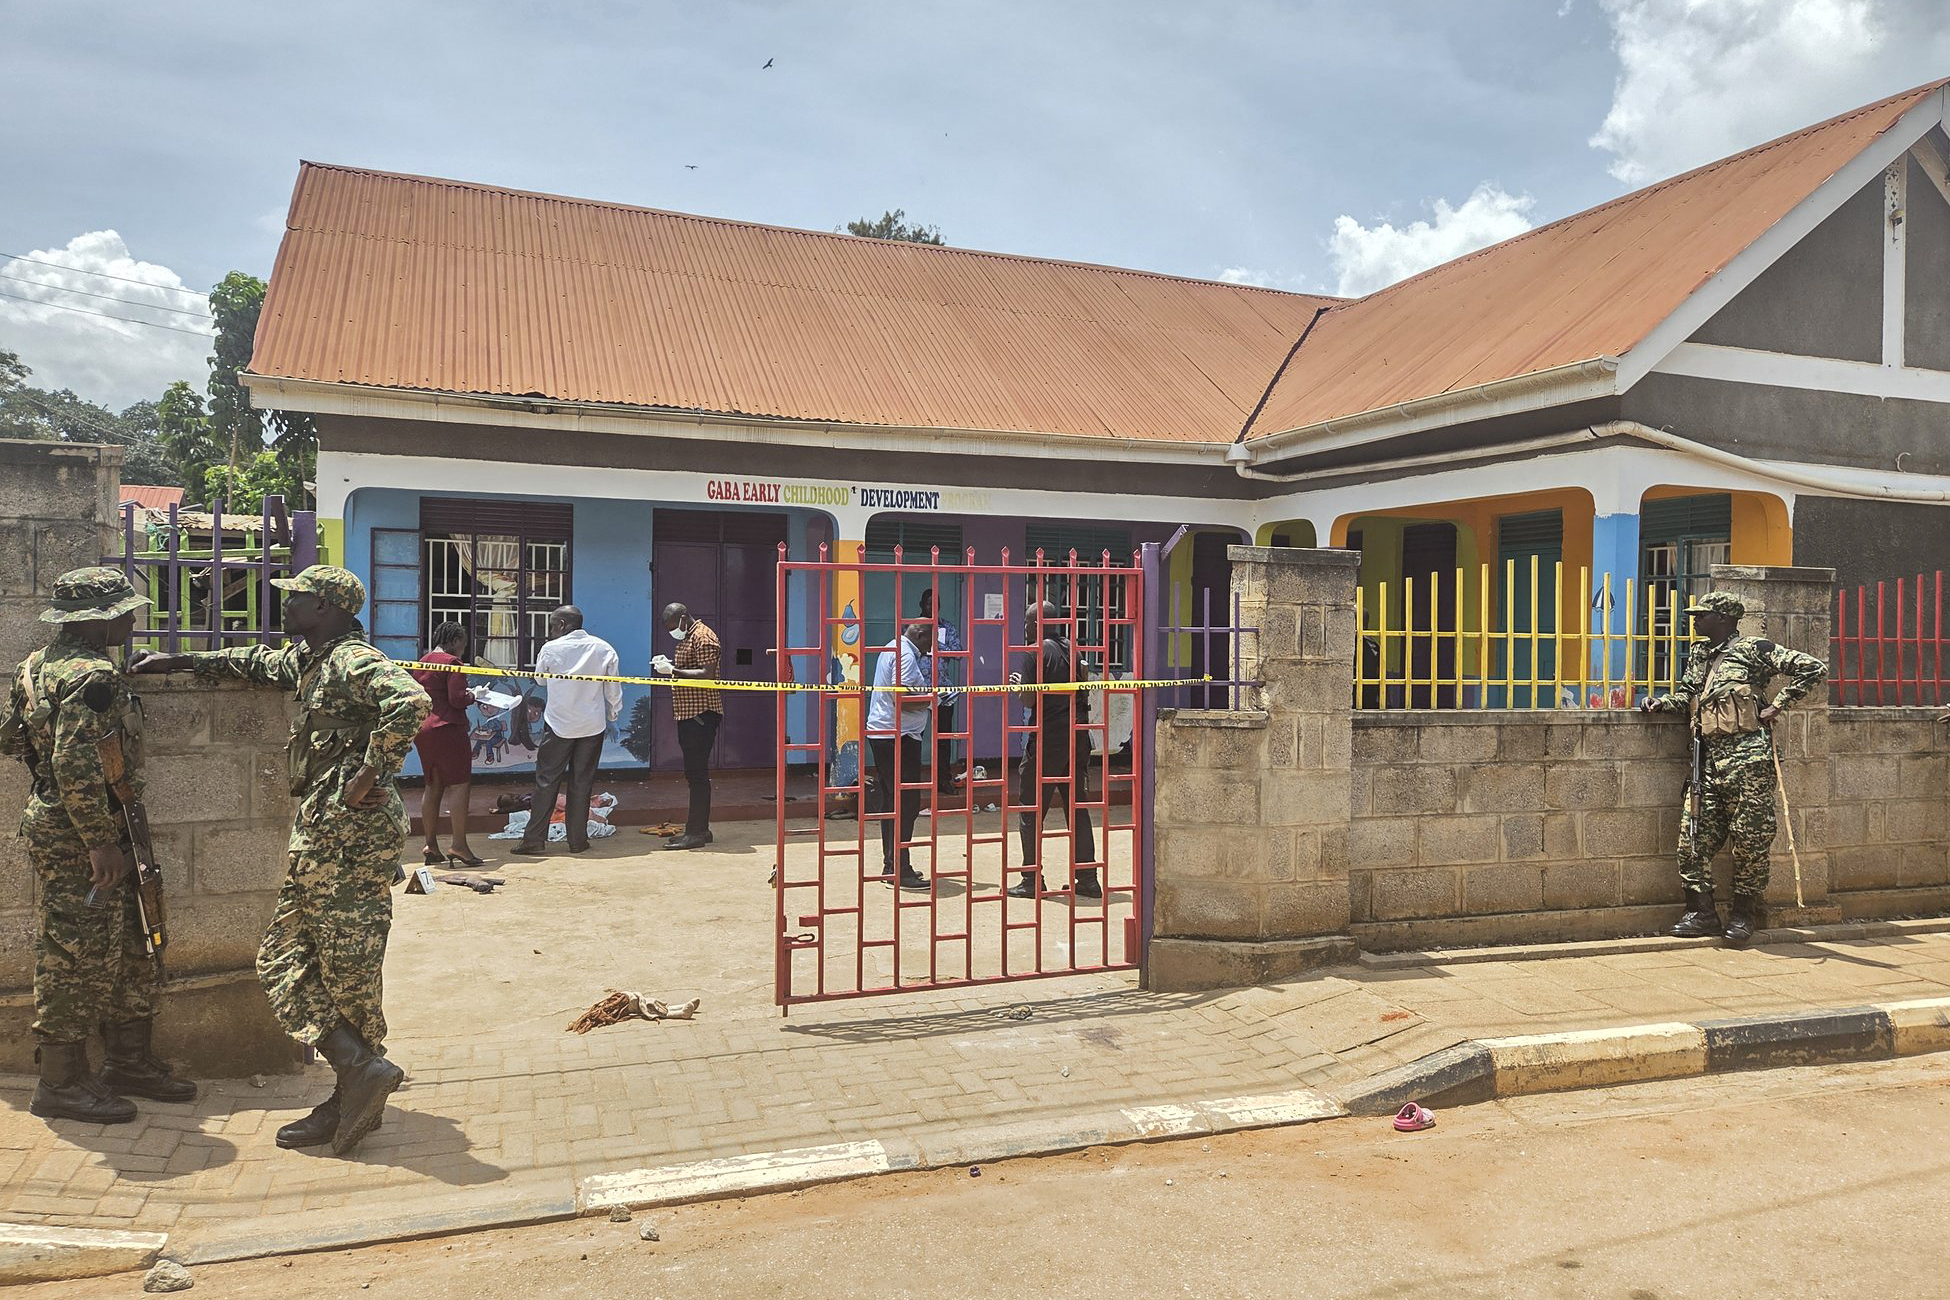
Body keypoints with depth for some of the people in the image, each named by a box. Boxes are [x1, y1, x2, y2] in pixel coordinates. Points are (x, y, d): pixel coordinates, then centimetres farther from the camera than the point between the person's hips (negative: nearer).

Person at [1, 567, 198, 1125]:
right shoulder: (92, 676, -21)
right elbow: (76, 768, -27)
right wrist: (101, 843, -23)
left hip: (52, 823, 10)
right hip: (79, 841, -10)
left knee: (129, 950, 16)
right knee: (77, 955, 0)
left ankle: (130, 1061, 25)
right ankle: (61, 1083, 12)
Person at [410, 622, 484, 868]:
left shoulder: (421, 662, 16)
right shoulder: (452, 662, -9)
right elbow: (457, 699, -17)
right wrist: (472, 695, 2)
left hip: (423, 731, 9)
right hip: (447, 729, -9)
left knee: (433, 787, 12)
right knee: (460, 786, -7)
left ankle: (431, 847, 13)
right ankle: (460, 846, -13)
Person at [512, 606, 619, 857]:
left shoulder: (551, 649, -8)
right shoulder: (604, 649, -2)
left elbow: (539, 679, 9)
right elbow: (613, 690, 3)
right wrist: (613, 715, 16)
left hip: (559, 725, -2)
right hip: (593, 725, 2)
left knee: (547, 780, 5)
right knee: (582, 783, 9)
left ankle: (535, 839, 5)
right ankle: (577, 840, 12)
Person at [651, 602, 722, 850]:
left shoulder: (703, 638, -12)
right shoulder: (687, 638, 20)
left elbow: (708, 675, -21)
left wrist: (673, 670, -22)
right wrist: (669, 665, 9)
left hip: (701, 713, -11)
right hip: (688, 713, 11)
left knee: (697, 773, -9)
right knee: (695, 773, 12)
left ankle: (696, 832, -6)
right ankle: (698, 828, 18)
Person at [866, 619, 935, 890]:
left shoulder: (893, 649, 17)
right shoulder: (905, 655, -14)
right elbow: (901, 699, -24)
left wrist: (924, 696, 14)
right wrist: (930, 701, -9)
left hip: (881, 733, 11)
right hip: (898, 736, -11)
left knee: (891, 801, 14)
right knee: (907, 803, -8)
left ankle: (891, 865, 21)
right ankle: (899, 869, -7)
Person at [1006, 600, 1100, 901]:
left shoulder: (1035, 651, -8)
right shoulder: (1073, 649, 10)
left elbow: (1029, 698, -13)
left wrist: (1017, 683, 8)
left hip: (1046, 739, -6)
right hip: (1077, 737, 6)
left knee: (1031, 810, 3)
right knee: (1077, 808, 10)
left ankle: (1032, 879, 3)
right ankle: (1087, 879, 10)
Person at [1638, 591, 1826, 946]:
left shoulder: (1754, 649, -2)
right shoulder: (1698, 655, 19)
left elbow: (1813, 669, -4)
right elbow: (1686, 693, 27)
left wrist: (1777, 706, -6)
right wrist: (1663, 702, 7)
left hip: (1747, 756, -7)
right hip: (1708, 759, 7)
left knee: (1749, 836, 0)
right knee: (1694, 836, 2)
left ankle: (1743, 914, 12)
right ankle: (1702, 913, 11)